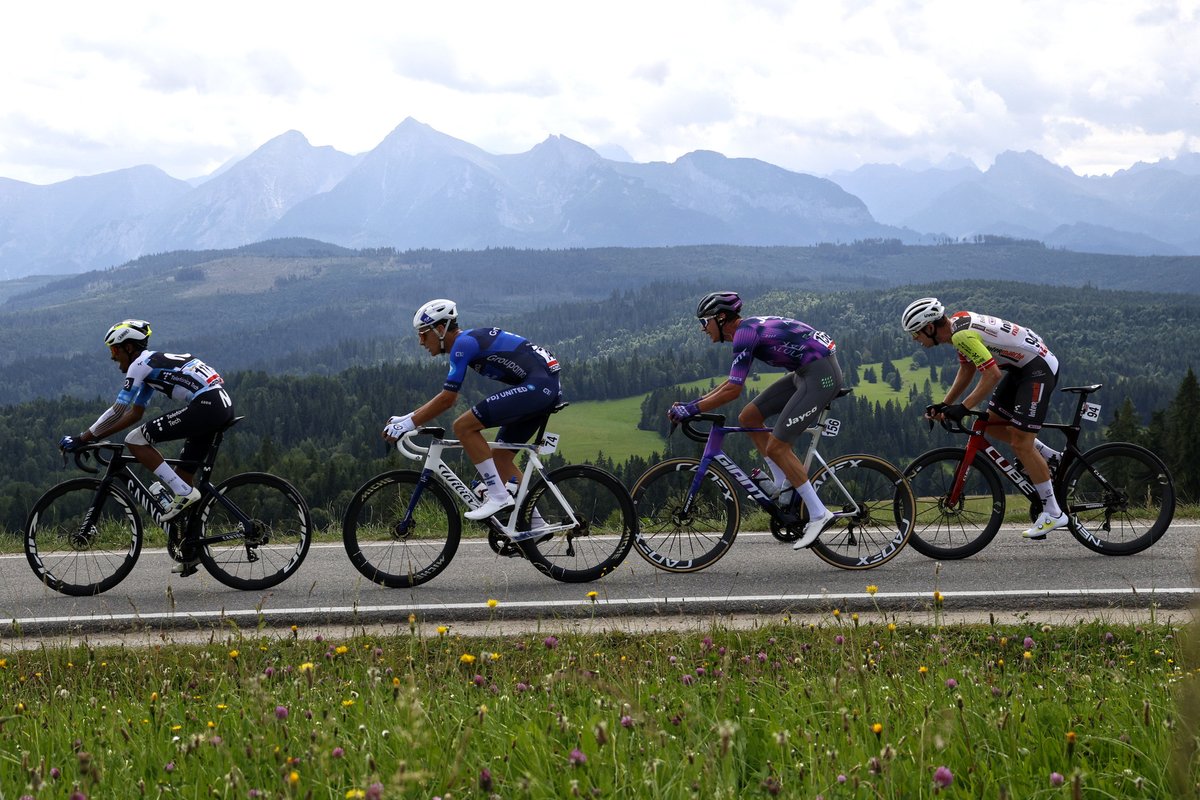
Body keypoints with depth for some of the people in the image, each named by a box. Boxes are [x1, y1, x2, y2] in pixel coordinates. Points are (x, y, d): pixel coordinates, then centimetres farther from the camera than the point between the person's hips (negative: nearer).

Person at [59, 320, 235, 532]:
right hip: (224, 406, 10)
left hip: (205, 406, -10)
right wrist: (96, 435, 26)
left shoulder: (140, 363, -1)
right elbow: (135, 414, 31)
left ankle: (183, 493, -9)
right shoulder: (151, 365, 26)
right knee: (183, 475, 16)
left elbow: (117, 412, -5)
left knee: (135, 441, -5)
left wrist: (81, 439, 2)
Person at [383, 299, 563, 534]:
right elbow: (447, 396, 25)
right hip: (549, 388, 10)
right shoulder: (469, 341, 20)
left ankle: (498, 496, -11)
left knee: (464, 426, -13)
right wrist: (405, 418, 21)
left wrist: (407, 425, -6)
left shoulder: (463, 343, -10)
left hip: (536, 385, -10)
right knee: (500, 457, 14)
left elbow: (447, 400, -12)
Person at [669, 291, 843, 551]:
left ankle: (818, 514, -6)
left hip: (821, 375, -10)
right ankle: (784, 483, 14)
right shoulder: (748, 329, 14)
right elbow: (733, 381, 22)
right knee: (748, 417, 10)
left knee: (775, 446, -10)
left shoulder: (745, 333, -16)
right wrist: (693, 404, 16)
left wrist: (691, 409, -14)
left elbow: (733, 389, -20)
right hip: (806, 372, 10)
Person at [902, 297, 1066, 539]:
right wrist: (944, 405, 9)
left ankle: (1053, 513, -3)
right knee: (992, 424, 15)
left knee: (1020, 443, -10)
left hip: (1039, 368, -10)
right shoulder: (958, 322, 5)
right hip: (1022, 366, 10)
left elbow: (992, 374, -28)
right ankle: (1050, 457, 24)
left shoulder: (963, 334, -24)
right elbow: (967, 369, 14)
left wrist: (962, 409, -25)